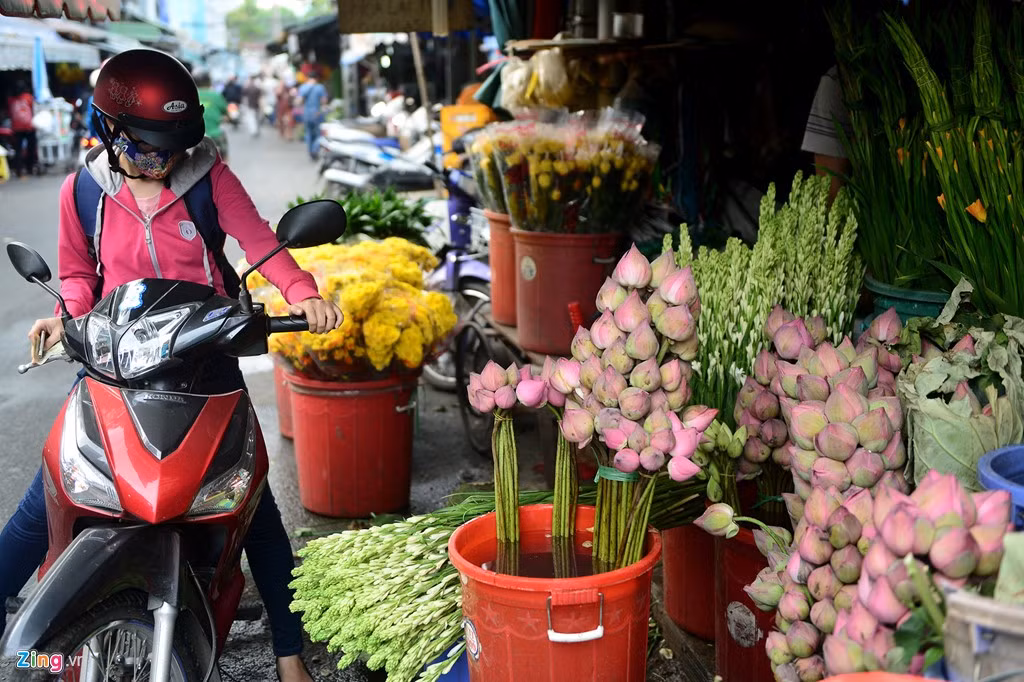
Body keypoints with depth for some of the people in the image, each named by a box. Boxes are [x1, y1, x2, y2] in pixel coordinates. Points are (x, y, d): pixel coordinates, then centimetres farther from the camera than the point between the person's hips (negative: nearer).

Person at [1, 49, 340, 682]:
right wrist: (68, 313, -9)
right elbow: (80, 271, 12)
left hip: (204, 352, -1)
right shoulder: (83, 188, 2)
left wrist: (302, 291, -29)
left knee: (253, 499, 2)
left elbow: (258, 238, -11)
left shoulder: (209, 175, -4)